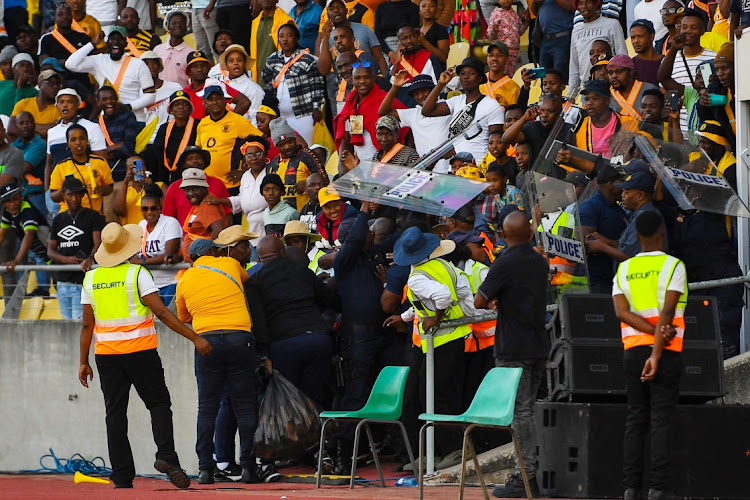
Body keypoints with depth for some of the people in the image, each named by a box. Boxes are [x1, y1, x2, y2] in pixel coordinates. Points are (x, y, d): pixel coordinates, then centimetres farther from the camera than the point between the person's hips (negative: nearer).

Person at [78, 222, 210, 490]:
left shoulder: (91, 279, 5)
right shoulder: (137, 274, -7)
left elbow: (87, 325, 7)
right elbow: (161, 312, -13)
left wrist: (84, 362, 14)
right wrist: (194, 338, -11)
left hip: (106, 353, 3)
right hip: (140, 351, -3)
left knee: (115, 413, 5)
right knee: (159, 403, 7)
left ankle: (122, 476, 1)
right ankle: (166, 456, -14)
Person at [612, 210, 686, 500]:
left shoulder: (624, 270, 10)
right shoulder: (674, 266, -3)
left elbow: (621, 311, -4)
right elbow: (667, 312, -13)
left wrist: (655, 332, -12)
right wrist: (657, 356, -17)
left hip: (633, 350, 4)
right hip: (666, 353, -4)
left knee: (635, 419, 8)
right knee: (662, 420, -5)